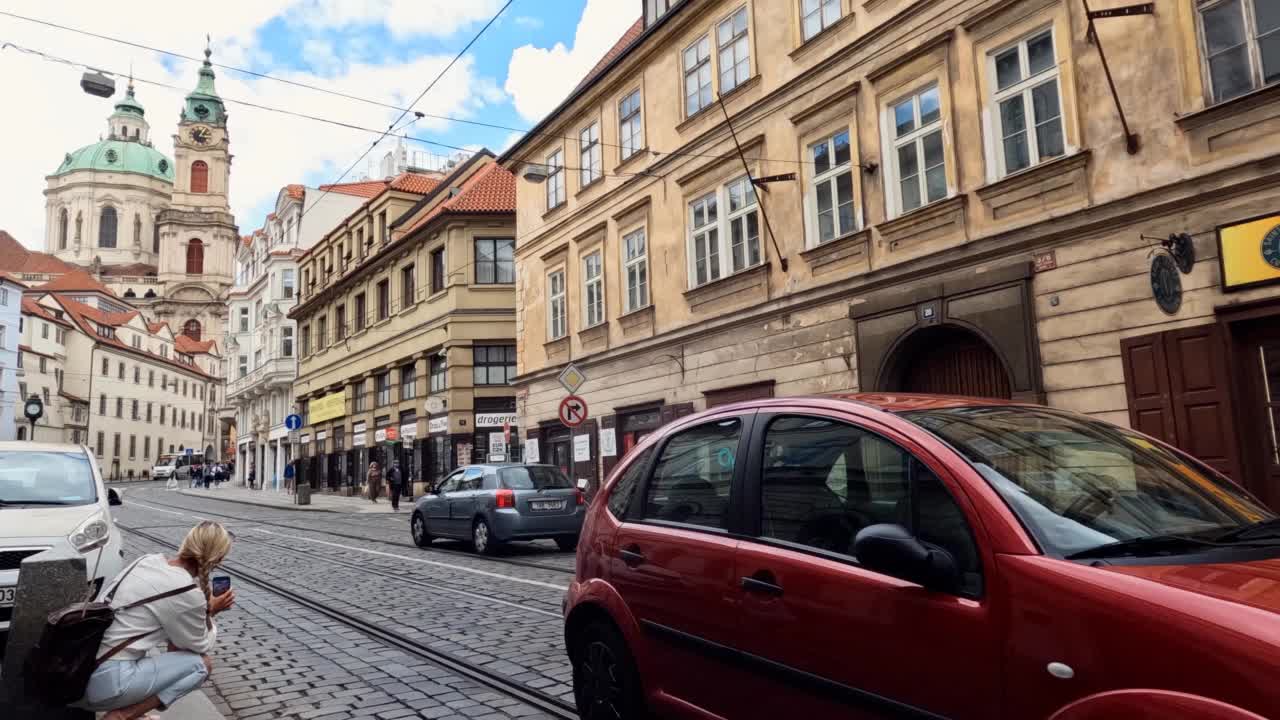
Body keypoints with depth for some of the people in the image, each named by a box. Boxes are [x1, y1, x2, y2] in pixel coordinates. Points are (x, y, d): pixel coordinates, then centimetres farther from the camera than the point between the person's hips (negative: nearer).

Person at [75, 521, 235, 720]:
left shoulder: (149, 560, 5)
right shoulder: (189, 594, -16)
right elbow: (201, 646, 2)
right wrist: (209, 612, 16)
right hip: (105, 682, -8)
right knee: (202, 664, 4)